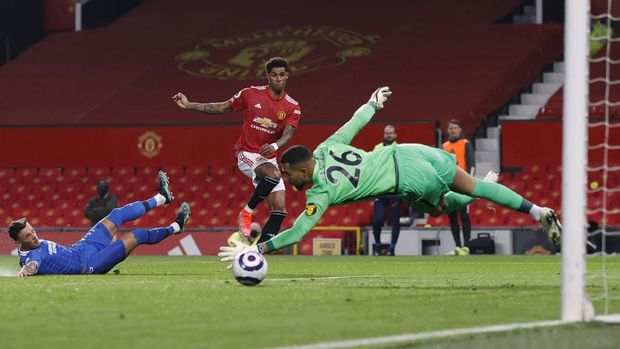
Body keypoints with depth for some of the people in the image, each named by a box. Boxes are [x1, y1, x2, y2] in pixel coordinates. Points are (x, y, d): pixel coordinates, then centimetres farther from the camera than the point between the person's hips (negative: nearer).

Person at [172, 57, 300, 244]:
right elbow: (223, 108, 7)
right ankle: (247, 212, -15)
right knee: (274, 174, -34)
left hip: (268, 158, 4)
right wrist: (189, 105, 4)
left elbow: (288, 133, -15)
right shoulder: (251, 94, -4)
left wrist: (275, 145, -37)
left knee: (279, 210, -5)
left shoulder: (292, 107, -1)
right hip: (247, 154, -4)